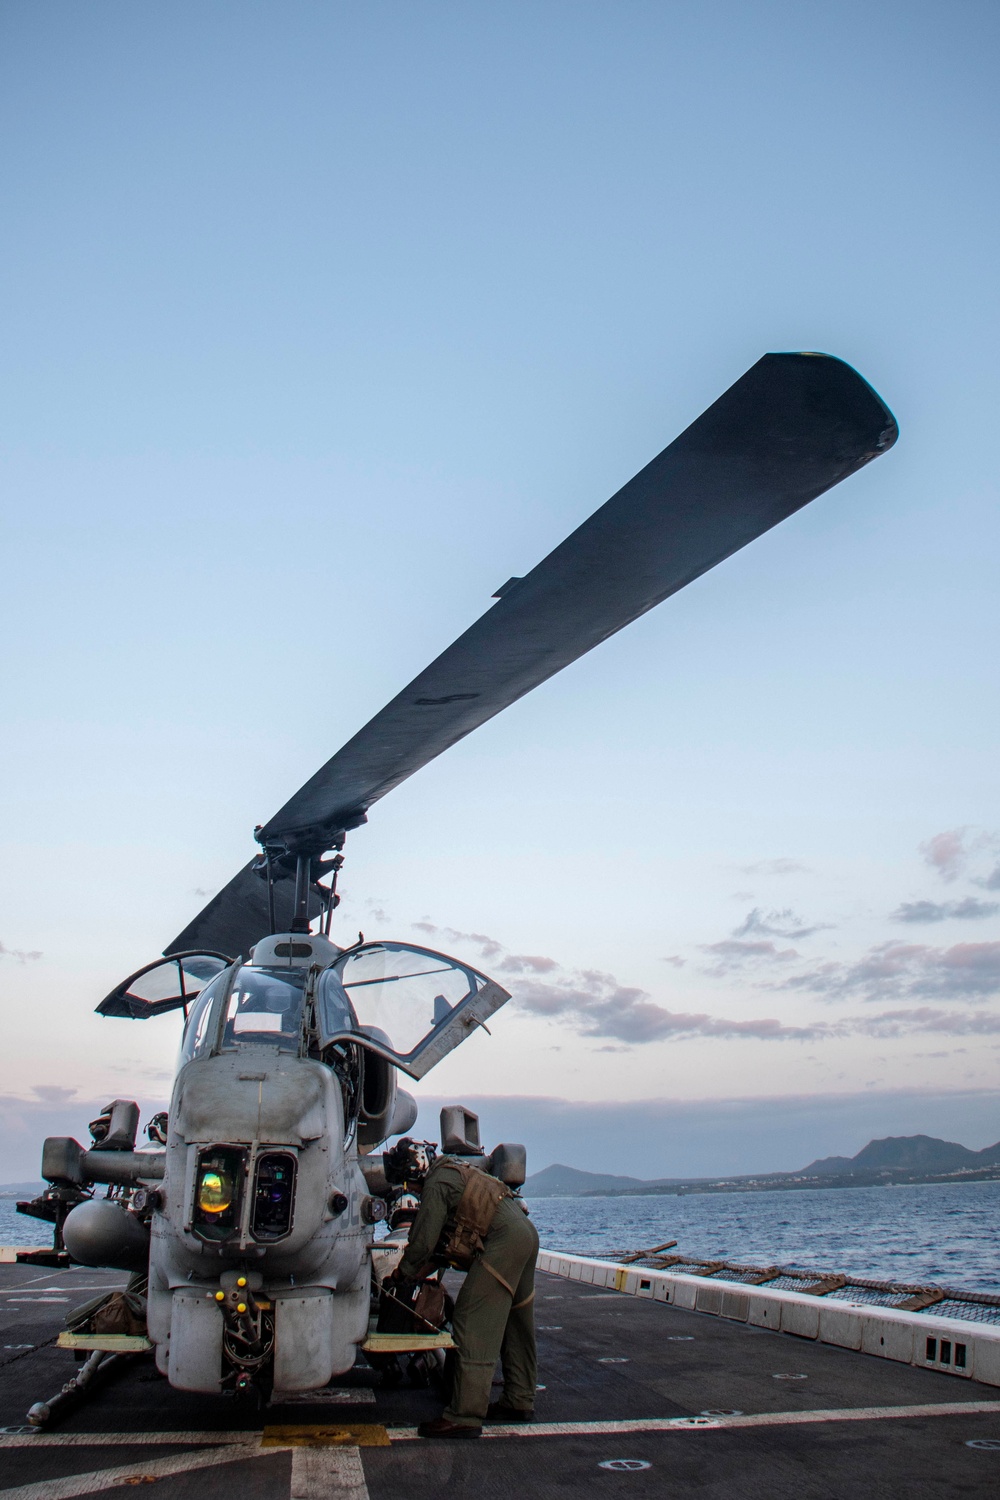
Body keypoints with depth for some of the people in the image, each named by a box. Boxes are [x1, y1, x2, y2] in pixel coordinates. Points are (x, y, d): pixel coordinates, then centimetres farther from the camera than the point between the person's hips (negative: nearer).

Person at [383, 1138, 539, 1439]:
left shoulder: (436, 1183, -7)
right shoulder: (452, 1169, 23)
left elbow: (423, 1242, -7)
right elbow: (442, 1241, 27)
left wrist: (401, 1276, 10)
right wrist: (416, 1274, 24)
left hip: (502, 1240, -11)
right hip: (526, 1233, 11)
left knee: (473, 1326, -10)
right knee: (515, 1325, 19)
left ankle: (465, 1416, -12)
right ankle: (519, 1401, 29)